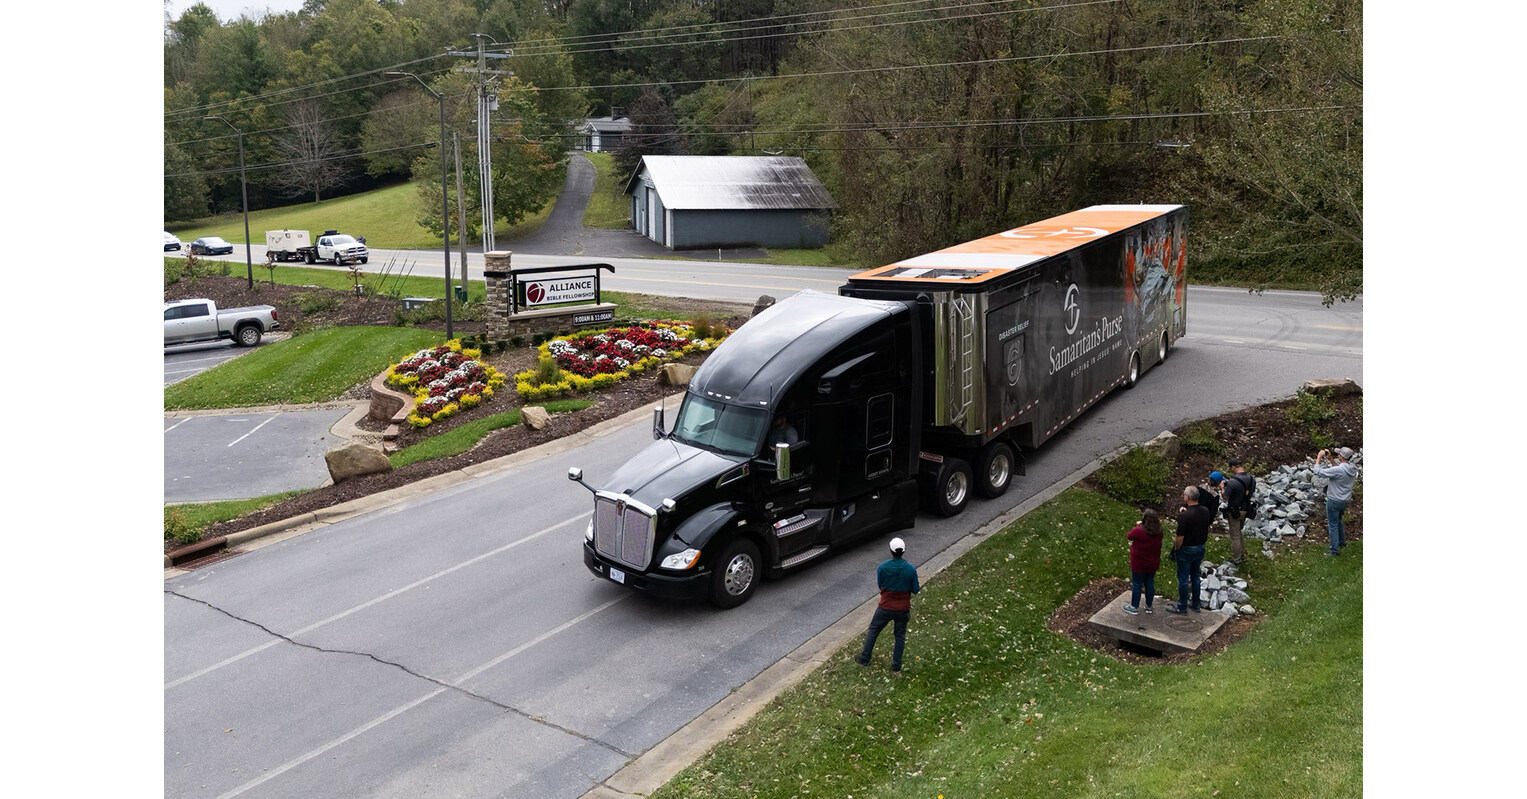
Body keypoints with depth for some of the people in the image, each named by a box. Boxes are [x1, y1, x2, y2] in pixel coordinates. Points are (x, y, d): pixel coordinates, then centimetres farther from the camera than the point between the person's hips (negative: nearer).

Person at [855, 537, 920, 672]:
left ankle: (865, 659, 28)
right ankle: (896, 665, 25)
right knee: (900, 636, 19)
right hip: (903, 609, 1)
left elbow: (880, 586, -2)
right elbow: (915, 590, -6)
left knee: (873, 631, 19)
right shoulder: (911, 569, -16)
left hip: (885, 608, -1)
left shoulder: (882, 568, -16)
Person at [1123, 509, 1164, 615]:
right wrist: (1140, 526, 6)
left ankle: (1134, 607, 21)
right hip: (1153, 565, 5)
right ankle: (1149, 606, 30)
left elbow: (1129, 536, -7)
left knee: (1137, 585, 9)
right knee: (1150, 584, 17)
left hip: (1139, 565, -5)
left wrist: (1138, 525, 4)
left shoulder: (1139, 531, -25)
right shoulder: (1158, 533, -8)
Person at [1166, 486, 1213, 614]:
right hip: (1200, 548, 7)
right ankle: (1196, 605, 31)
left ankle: (1182, 606, 19)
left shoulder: (1184, 515, -27)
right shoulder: (1205, 511, -6)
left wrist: (1175, 549, -4)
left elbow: (1180, 537, -24)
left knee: (1183, 579, 8)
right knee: (1195, 577, 21)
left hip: (1187, 550, -7)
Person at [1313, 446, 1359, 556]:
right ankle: (1342, 541, 44)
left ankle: (1335, 550, 8)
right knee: (1338, 520, 29)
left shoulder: (1338, 470, -29)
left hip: (1334, 501, -8)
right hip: (1346, 500, 8)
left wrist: (1319, 458, -12)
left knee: (1333, 525, 4)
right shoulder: (1352, 469, -5)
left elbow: (1318, 471, -24)